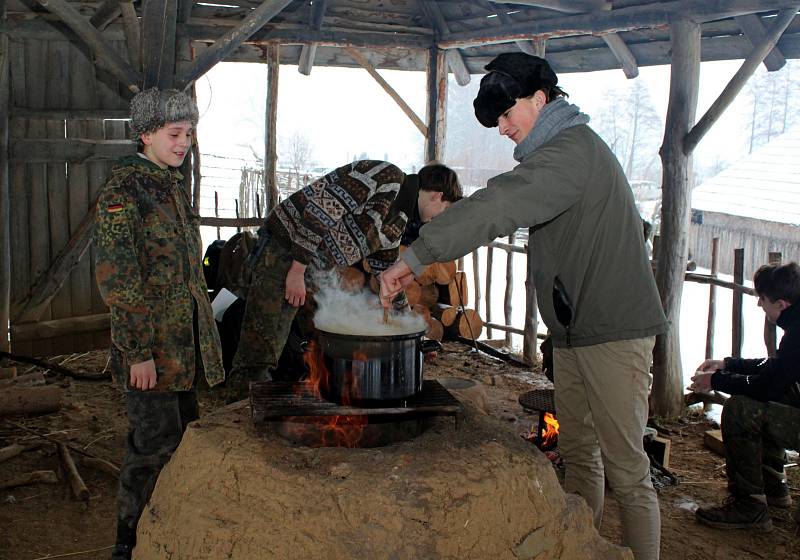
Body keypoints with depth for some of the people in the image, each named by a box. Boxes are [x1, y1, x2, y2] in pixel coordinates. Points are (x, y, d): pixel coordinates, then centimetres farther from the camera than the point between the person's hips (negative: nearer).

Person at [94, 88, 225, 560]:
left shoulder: (174, 185, 13)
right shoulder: (123, 190, -13)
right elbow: (117, 278, -18)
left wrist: (201, 324, 19)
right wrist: (139, 352, -19)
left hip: (186, 337, 8)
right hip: (151, 340, -8)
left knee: (180, 429, 14)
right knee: (156, 439, -1)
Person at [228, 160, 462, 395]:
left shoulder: (398, 225, 14)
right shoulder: (387, 176, -16)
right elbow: (319, 210, -23)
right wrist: (297, 270, -22)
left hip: (313, 270, 10)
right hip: (283, 246, -10)